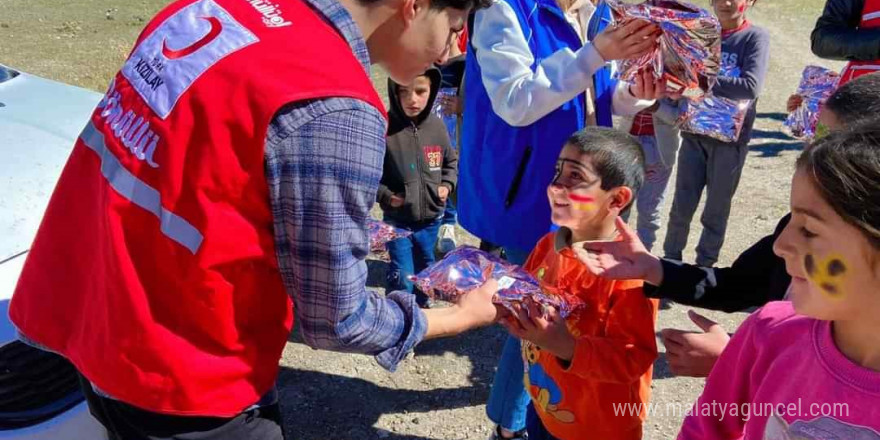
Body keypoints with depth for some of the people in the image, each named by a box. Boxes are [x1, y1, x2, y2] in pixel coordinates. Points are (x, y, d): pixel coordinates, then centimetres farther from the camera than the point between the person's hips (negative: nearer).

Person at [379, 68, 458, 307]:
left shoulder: (437, 126, -4)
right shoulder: (384, 128, -18)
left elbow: (451, 161, 14)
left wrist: (447, 185, -1)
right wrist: (385, 196, -18)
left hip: (431, 218, 5)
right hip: (397, 220, -4)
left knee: (424, 270, 24)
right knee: (402, 278, -1)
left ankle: (422, 307, 47)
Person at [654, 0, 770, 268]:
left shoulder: (755, 37, -6)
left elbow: (751, 86, -20)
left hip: (730, 138, -2)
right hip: (694, 134, 3)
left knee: (717, 210, 8)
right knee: (682, 205, 7)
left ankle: (704, 266, 24)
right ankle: (671, 260, 24)